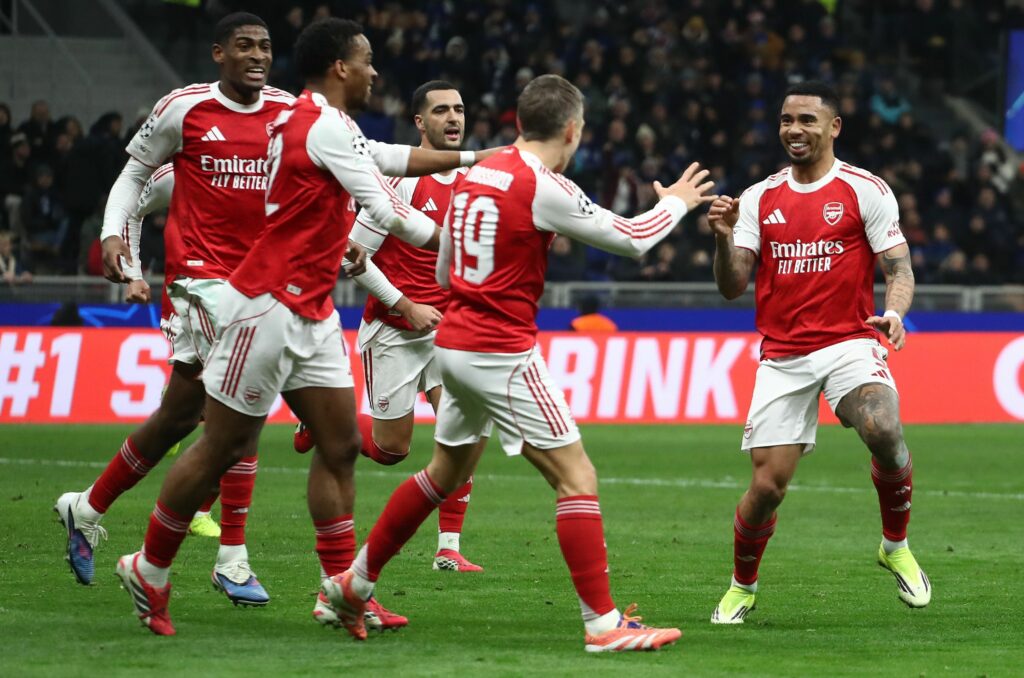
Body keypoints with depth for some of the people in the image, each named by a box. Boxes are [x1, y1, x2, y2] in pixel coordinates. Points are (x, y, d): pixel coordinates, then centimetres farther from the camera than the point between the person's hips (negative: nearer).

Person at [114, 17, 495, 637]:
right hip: (268, 306, -10)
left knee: (341, 445, 5)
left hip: (310, 316, 10)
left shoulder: (318, 123, 13)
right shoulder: (324, 125, -15)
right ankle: (150, 570, 12)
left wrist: (472, 158, 25)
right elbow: (384, 208, -15)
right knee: (224, 448, -2)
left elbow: (393, 158, 27)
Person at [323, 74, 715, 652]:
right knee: (578, 477, -4)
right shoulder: (544, 189, -15)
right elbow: (632, 239, -8)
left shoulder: (474, 174, 7)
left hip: (455, 343, 8)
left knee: (448, 471, 25)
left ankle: (355, 582, 31)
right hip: (503, 354, -8)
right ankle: (603, 622, -8)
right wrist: (676, 202, 11)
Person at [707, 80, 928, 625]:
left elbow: (899, 269, -2)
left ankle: (896, 547, -5)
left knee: (884, 431, -31)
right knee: (768, 485, -5)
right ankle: (741, 588, 22)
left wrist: (894, 310, -23)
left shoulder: (865, 190, 1)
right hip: (781, 359, 2)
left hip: (848, 343, -2)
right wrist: (723, 236, -13)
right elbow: (732, 287, 6)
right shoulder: (759, 199, 10)